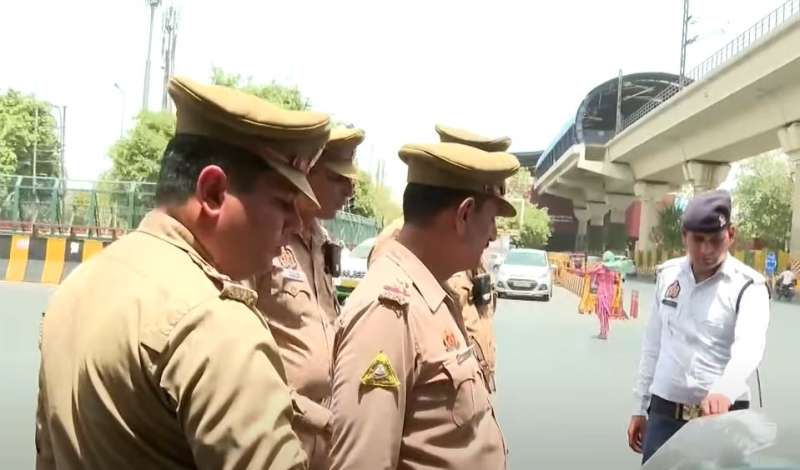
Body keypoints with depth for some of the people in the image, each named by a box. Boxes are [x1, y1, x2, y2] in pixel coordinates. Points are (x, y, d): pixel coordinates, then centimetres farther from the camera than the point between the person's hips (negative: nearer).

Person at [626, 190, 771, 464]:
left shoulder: (748, 286, -8)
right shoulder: (668, 275, 5)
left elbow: (748, 349, -26)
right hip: (663, 413, 4)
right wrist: (640, 407, 12)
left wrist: (722, 392, -45)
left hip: (721, 416, -3)